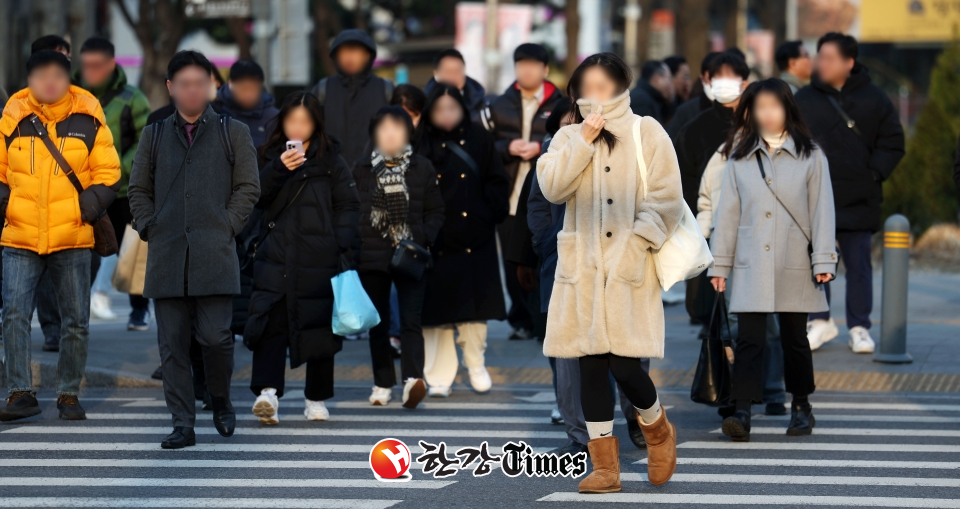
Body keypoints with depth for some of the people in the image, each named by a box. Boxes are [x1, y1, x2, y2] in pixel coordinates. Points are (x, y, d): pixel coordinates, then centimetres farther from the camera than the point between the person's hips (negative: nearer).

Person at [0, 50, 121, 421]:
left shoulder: (88, 120, 0)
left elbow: (108, 174, 5)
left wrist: (89, 207, -7)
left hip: (73, 241, 0)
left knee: (76, 322, 5)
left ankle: (69, 394, 18)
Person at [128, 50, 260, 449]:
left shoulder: (233, 133, 10)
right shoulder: (154, 135, 15)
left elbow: (248, 188, 8)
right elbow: (138, 189, 19)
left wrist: (225, 227, -2)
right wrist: (148, 228, 4)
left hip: (214, 254, -2)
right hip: (166, 257, 2)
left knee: (215, 336, -9)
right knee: (172, 343, -1)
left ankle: (220, 400, 19)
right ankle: (183, 424, 3)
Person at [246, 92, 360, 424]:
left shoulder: (331, 160, 6)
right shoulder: (272, 157, 11)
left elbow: (348, 205, 5)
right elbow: (256, 197, 0)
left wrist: (340, 243, -8)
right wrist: (279, 169, -16)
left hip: (318, 259, 0)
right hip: (275, 256, 1)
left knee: (319, 327, 5)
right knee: (269, 321, -15)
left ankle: (316, 398, 17)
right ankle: (267, 391, -24)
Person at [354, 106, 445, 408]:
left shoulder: (422, 168, 7)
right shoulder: (362, 169, 8)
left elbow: (436, 212, 9)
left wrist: (422, 240, -7)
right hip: (371, 256, 2)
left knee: (410, 319, -13)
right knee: (378, 323, 8)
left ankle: (413, 378, -25)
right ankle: (382, 384, 16)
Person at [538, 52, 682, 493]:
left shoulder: (646, 133, 2)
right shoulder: (569, 137, 12)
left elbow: (665, 202, -3)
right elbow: (552, 188, -4)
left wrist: (634, 248, -12)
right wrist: (583, 141, -10)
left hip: (629, 270, -3)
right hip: (582, 270, 3)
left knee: (625, 365, -10)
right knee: (591, 365, 2)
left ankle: (658, 431, 20)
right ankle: (605, 467, 9)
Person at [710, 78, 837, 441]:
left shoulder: (810, 156, 3)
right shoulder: (739, 158, 7)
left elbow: (822, 210, 1)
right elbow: (728, 212, 8)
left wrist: (823, 260, -5)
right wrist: (719, 264, 6)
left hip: (794, 266, 0)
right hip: (751, 265, 0)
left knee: (794, 338, 9)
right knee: (749, 339, -8)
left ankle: (801, 406, 25)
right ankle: (741, 413, -14)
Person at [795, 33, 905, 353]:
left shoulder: (873, 99, 2)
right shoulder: (804, 99, 4)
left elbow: (893, 143, 6)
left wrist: (874, 173, -4)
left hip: (858, 201, -1)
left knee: (858, 264, 2)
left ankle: (860, 328, 8)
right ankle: (820, 321, 15)